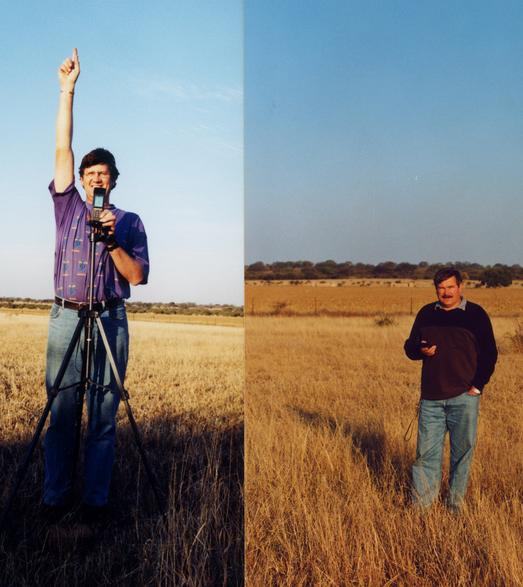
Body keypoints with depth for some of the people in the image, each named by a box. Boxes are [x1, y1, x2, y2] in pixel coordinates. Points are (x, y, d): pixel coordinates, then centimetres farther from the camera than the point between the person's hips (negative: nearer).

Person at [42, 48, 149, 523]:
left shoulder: (130, 222, 9)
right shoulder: (68, 208, 12)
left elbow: (138, 276, 0)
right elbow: (62, 149, 6)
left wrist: (112, 242, -13)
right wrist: (67, 91, 3)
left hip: (110, 320, -1)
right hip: (66, 317, 1)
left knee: (103, 415, 1)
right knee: (61, 412, 2)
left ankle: (97, 499, 9)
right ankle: (55, 497, 11)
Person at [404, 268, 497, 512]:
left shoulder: (476, 314, 0)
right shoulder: (426, 313, 8)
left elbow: (489, 353, 2)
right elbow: (409, 347, 14)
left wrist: (478, 385, -6)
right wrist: (421, 350, -10)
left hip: (464, 397, -2)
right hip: (431, 398, 2)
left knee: (462, 451, 5)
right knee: (426, 452, 4)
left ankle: (456, 505, 18)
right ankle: (420, 505, 12)